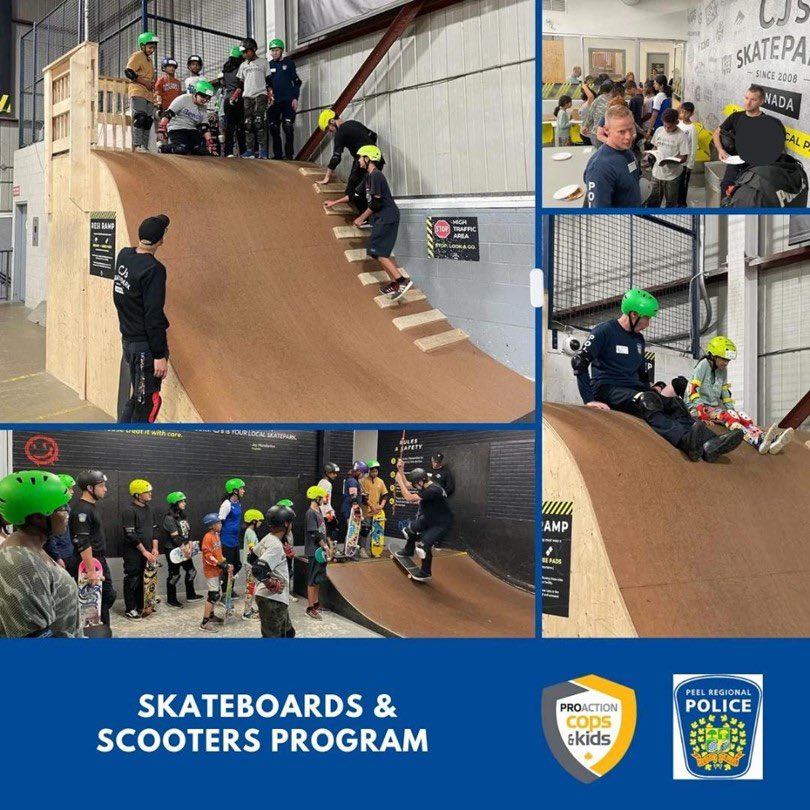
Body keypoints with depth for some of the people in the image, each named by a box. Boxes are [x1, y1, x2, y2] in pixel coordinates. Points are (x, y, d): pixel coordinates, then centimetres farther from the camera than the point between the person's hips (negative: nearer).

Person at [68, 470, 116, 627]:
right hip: (87, 563, -10)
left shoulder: (92, 507, 13)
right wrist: (91, 570, -27)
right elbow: (83, 544, -25)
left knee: (108, 596, 14)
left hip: (99, 561, 10)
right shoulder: (82, 511, -19)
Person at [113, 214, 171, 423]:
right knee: (148, 402, 0)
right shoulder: (154, 269, -21)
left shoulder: (124, 255, 1)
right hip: (145, 345, -8)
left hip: (127, 339, 8)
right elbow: (153, 316, -22)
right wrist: (160, 355, -18)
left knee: (136, 397, 19)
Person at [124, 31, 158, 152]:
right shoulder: (137, 56, -3)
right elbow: (128, 72, -15)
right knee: (140, 118, -18)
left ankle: (145, 146, 6)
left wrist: (152, 85, 11)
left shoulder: (149, 59, 25)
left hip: (148, 95, 9)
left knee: (147, 121, 5)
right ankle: (137, 146, -22)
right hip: (138, 93, -9)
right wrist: (145, 82, -16)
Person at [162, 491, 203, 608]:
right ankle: (171, 600, 12)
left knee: (191, 571, 14)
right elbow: (175, 537, -20)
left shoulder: (183, 516, 10)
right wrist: (184, 549, -18)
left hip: (184, 549, 8)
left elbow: (188, 532, 7)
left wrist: (189, 547, -4)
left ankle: (190, 595, 30)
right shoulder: (169, 518, -17)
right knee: (174, 575, -1)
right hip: (173, 550, -8)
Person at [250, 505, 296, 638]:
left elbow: (251, 559, 20)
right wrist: (272, 584, -18)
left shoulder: (267, 539, 7)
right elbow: (257, 569, -32)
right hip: (272, 599, -10)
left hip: (276, 598, 10)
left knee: (288, 633, 21)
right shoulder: (276, 546, -22)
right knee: (272, 636, -5)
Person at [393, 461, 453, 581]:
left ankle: (426, 572, 3)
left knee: (423, 545, -18)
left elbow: (409, 498, -35)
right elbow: (407, 485, 10)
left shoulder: (433, 490, -35)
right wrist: (401, 470, -3)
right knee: (410, 528, 24)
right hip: (429, 518, 10)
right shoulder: (424, 484, -6)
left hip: (441, 524, -10)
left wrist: (399, 480, -27)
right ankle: (408, 551, 49)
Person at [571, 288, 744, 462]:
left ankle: (709, 444, -40)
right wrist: (589, 400, -21)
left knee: (674, 404, -17)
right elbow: (579, 362, -14)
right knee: (645, 402, -35)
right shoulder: (605, 331, -5)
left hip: (634, 390, 7)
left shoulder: (639, 339, 19)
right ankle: (684, 441, -59)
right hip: (608, 389, -7)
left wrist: (650, 392, 16)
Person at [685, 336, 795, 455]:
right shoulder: (704, 365, -11)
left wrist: (731, 409, 5)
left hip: (714, 405, 8)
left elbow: (725, 392, 20)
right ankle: (757, 441, -57)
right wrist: (702, 413, -25)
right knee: (728, 416, -32)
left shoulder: (723, 370, 14)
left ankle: (771, 441, -37)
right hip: (697, 407, -8)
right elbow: (692, 389, -18)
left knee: (744, 417, -15)